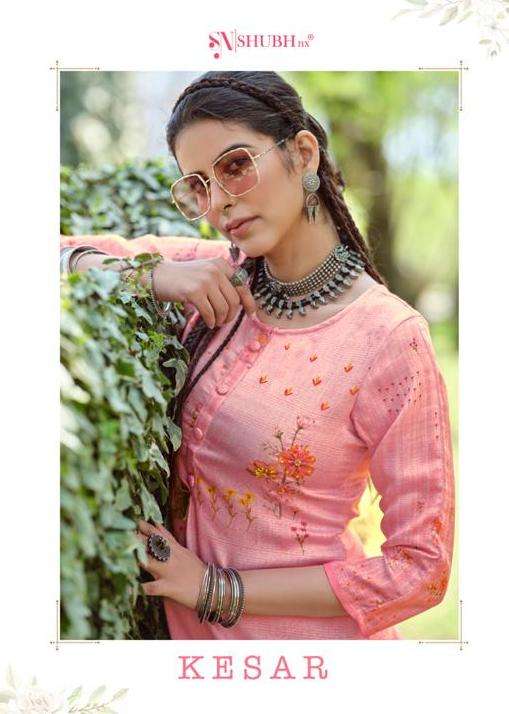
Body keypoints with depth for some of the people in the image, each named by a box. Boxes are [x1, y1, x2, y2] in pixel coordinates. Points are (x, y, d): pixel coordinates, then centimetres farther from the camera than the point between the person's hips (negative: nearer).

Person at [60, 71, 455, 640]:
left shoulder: (390, 339, -21)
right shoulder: (224, 275, -6)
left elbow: (421, 569, -19)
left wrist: (219, 591, -19)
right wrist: (155, 279, -19)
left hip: (304, 634, -5)